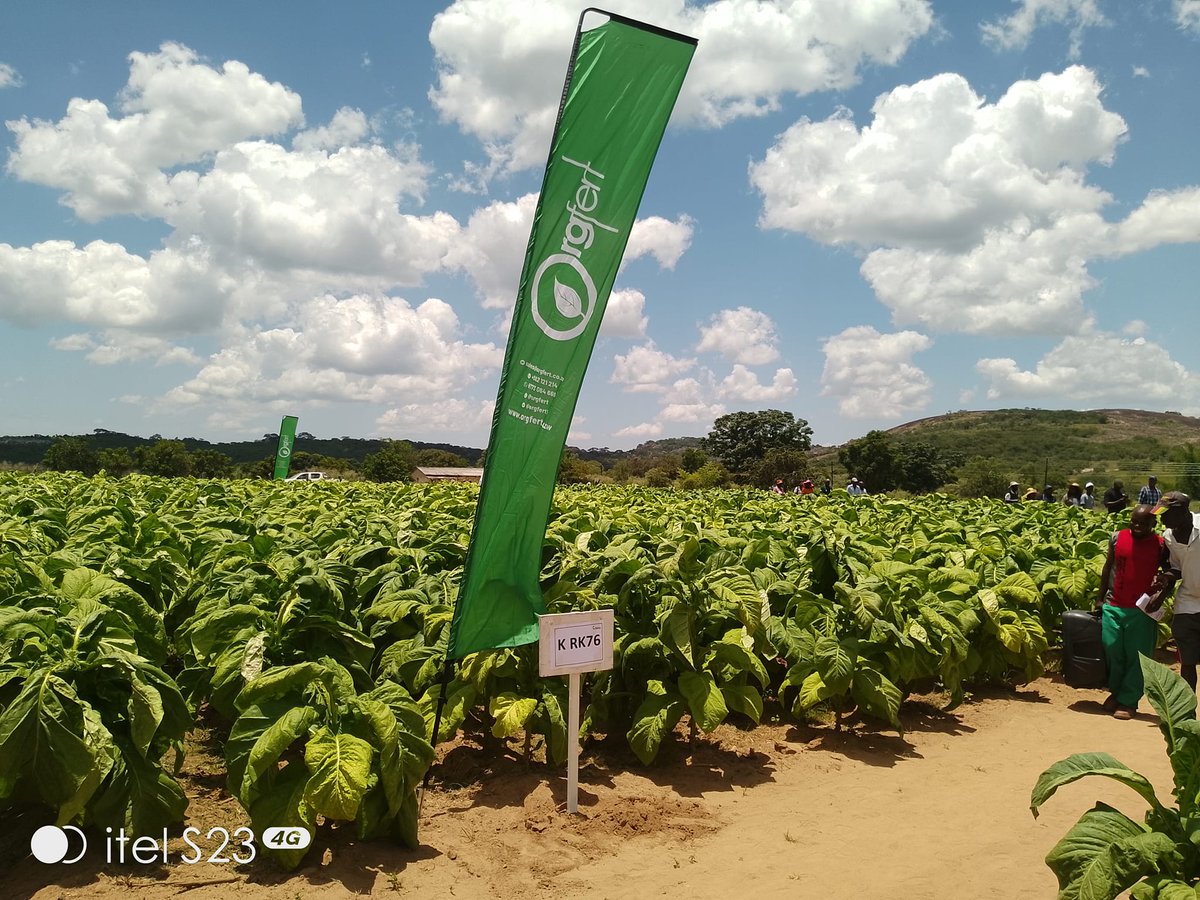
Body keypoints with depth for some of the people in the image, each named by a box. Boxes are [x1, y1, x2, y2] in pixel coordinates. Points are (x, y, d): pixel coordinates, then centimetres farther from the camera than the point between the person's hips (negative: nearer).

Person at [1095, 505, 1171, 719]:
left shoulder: (1161, 545, -2)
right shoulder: (1117, 538, 3)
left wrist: (1162, 592, -13)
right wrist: (1100, 598, 13)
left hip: (1142, 610, -2)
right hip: (1113, 606, 2)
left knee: (1136, 657, 3)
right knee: (1111, 650, 5)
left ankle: (1128, 701, 14)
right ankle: (1116, 691, 26)